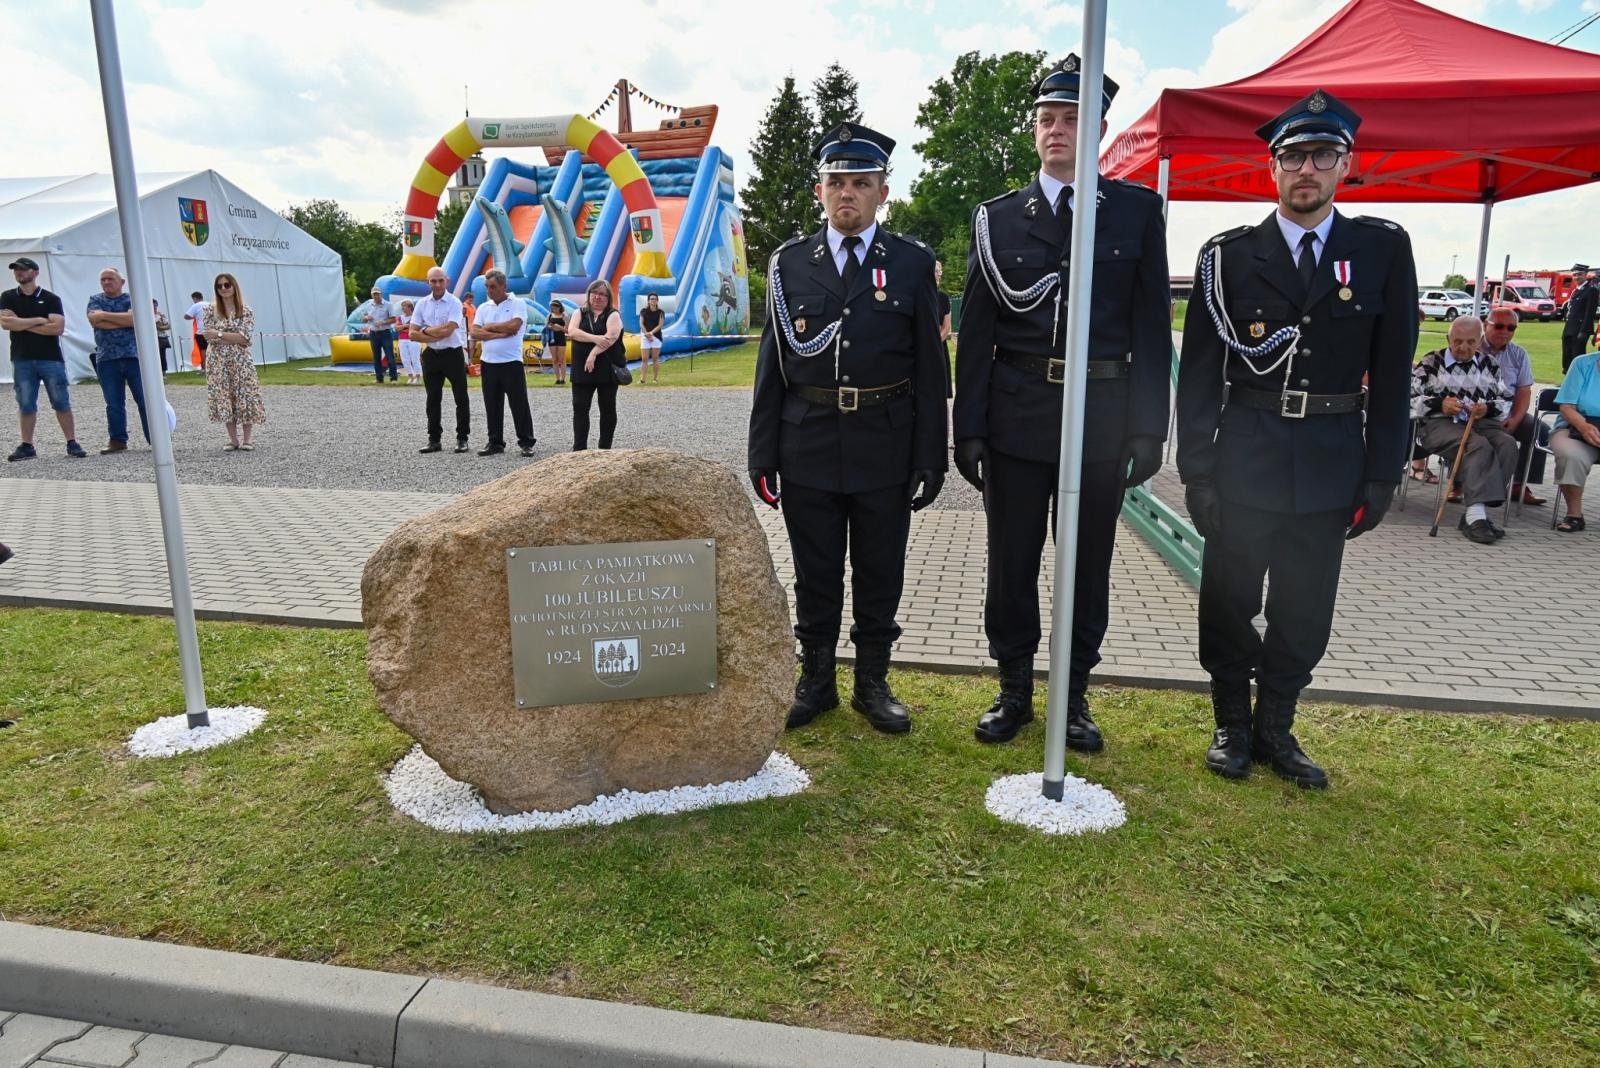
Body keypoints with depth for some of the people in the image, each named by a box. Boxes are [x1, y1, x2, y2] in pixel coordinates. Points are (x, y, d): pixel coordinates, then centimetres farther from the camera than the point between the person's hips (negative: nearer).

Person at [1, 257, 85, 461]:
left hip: (51, 359, -2)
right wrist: (38, 320, -9)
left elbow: (57, 327, -11)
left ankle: (72, 443, 4)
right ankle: (27, 446, 10)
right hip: (22, 360, 2)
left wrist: (21, 324, -7)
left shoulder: (51, 299, 2)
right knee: (26, 405, 5)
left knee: (62, 403, 0)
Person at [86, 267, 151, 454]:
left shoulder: (132, 299, 6)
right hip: (107, 359, 2)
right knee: (113, 404, 5)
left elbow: (134, 318, -14)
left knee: (145, 400, -2)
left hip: (134, 356, -2)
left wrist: (105, 315, -9)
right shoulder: (95, 300, 12)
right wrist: (124, 320, -7)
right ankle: (117, 440, 11)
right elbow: (95, 321, -7)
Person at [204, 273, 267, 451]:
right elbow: (210, 337, -5)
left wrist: (220, 334, -14)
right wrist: (235, 338, -11)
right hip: (218, 361, 1)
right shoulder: (210, 309, 3)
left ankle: (246, 440, 6)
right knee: (224, 399, 2)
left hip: (241, 360, -1)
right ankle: (233, 440, 11)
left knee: (246, 398, -4)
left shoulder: (246, 311, 0)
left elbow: (244, 338, -10)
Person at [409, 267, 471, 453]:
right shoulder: (422, 304, 5)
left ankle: (462, 438, 11)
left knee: (461, 398, 1)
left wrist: (426, 330, -6)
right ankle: (434, 440, 17)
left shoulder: (454, 303, -8)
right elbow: (413, 334, 0)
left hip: (453, 354, -4)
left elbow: (447, 330, -19)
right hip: (431, 356, 4)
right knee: (433, 399, 9)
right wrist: (437, 336, -12)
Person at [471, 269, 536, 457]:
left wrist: (489, 327, -5)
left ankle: (526, 442, 7)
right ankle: (495, 442, 16)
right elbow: (474, 332, -1)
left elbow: (513, 325, -18)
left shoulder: (518, 304, -2)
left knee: (519, 404, -1)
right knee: (492, 406, 8)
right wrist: (501, 333, -12)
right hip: (489, 363, 5)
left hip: (511, 363, -5)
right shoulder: (484, 308, 11)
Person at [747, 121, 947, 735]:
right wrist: (762, 455, 0)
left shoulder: (913, 264, 1)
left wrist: (931, 459, -4)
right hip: (809, 448, 1)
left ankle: (873, 684, 26)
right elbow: (772, 366, 4)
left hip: (885, 450, -1)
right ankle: (816, 680, 27)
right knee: (815, 575, 11)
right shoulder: (790, 264, 5)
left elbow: (930, 370, 0)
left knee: (880, 575, 10)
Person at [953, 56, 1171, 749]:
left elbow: (1151, 326, 2)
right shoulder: (998, 218, 5)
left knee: (1088, 565, 9)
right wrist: (968, 430, -2)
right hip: (1016, 416, 1)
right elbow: (975, 333, 3)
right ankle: (1014, 691, 24)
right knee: (1010, 564, 7)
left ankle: (1073, 695, 25)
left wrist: (1149, 427, -4)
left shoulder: (1137, 210, 5)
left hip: (1102, 416, 0)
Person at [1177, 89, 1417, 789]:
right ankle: (1232, 725, 25)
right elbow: (1198, 372, -1)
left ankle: (1275, 727, 27)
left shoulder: (1383, 251, 4)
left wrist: (1381, 475, -1)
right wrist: (1196, 469, -6)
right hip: (1244, 459, -1)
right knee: (1229, 601, 7)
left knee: (1306, 611, 9)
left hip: (1331, 462, 2)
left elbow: (1392, 373, 4)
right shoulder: (1229, 255, 0)